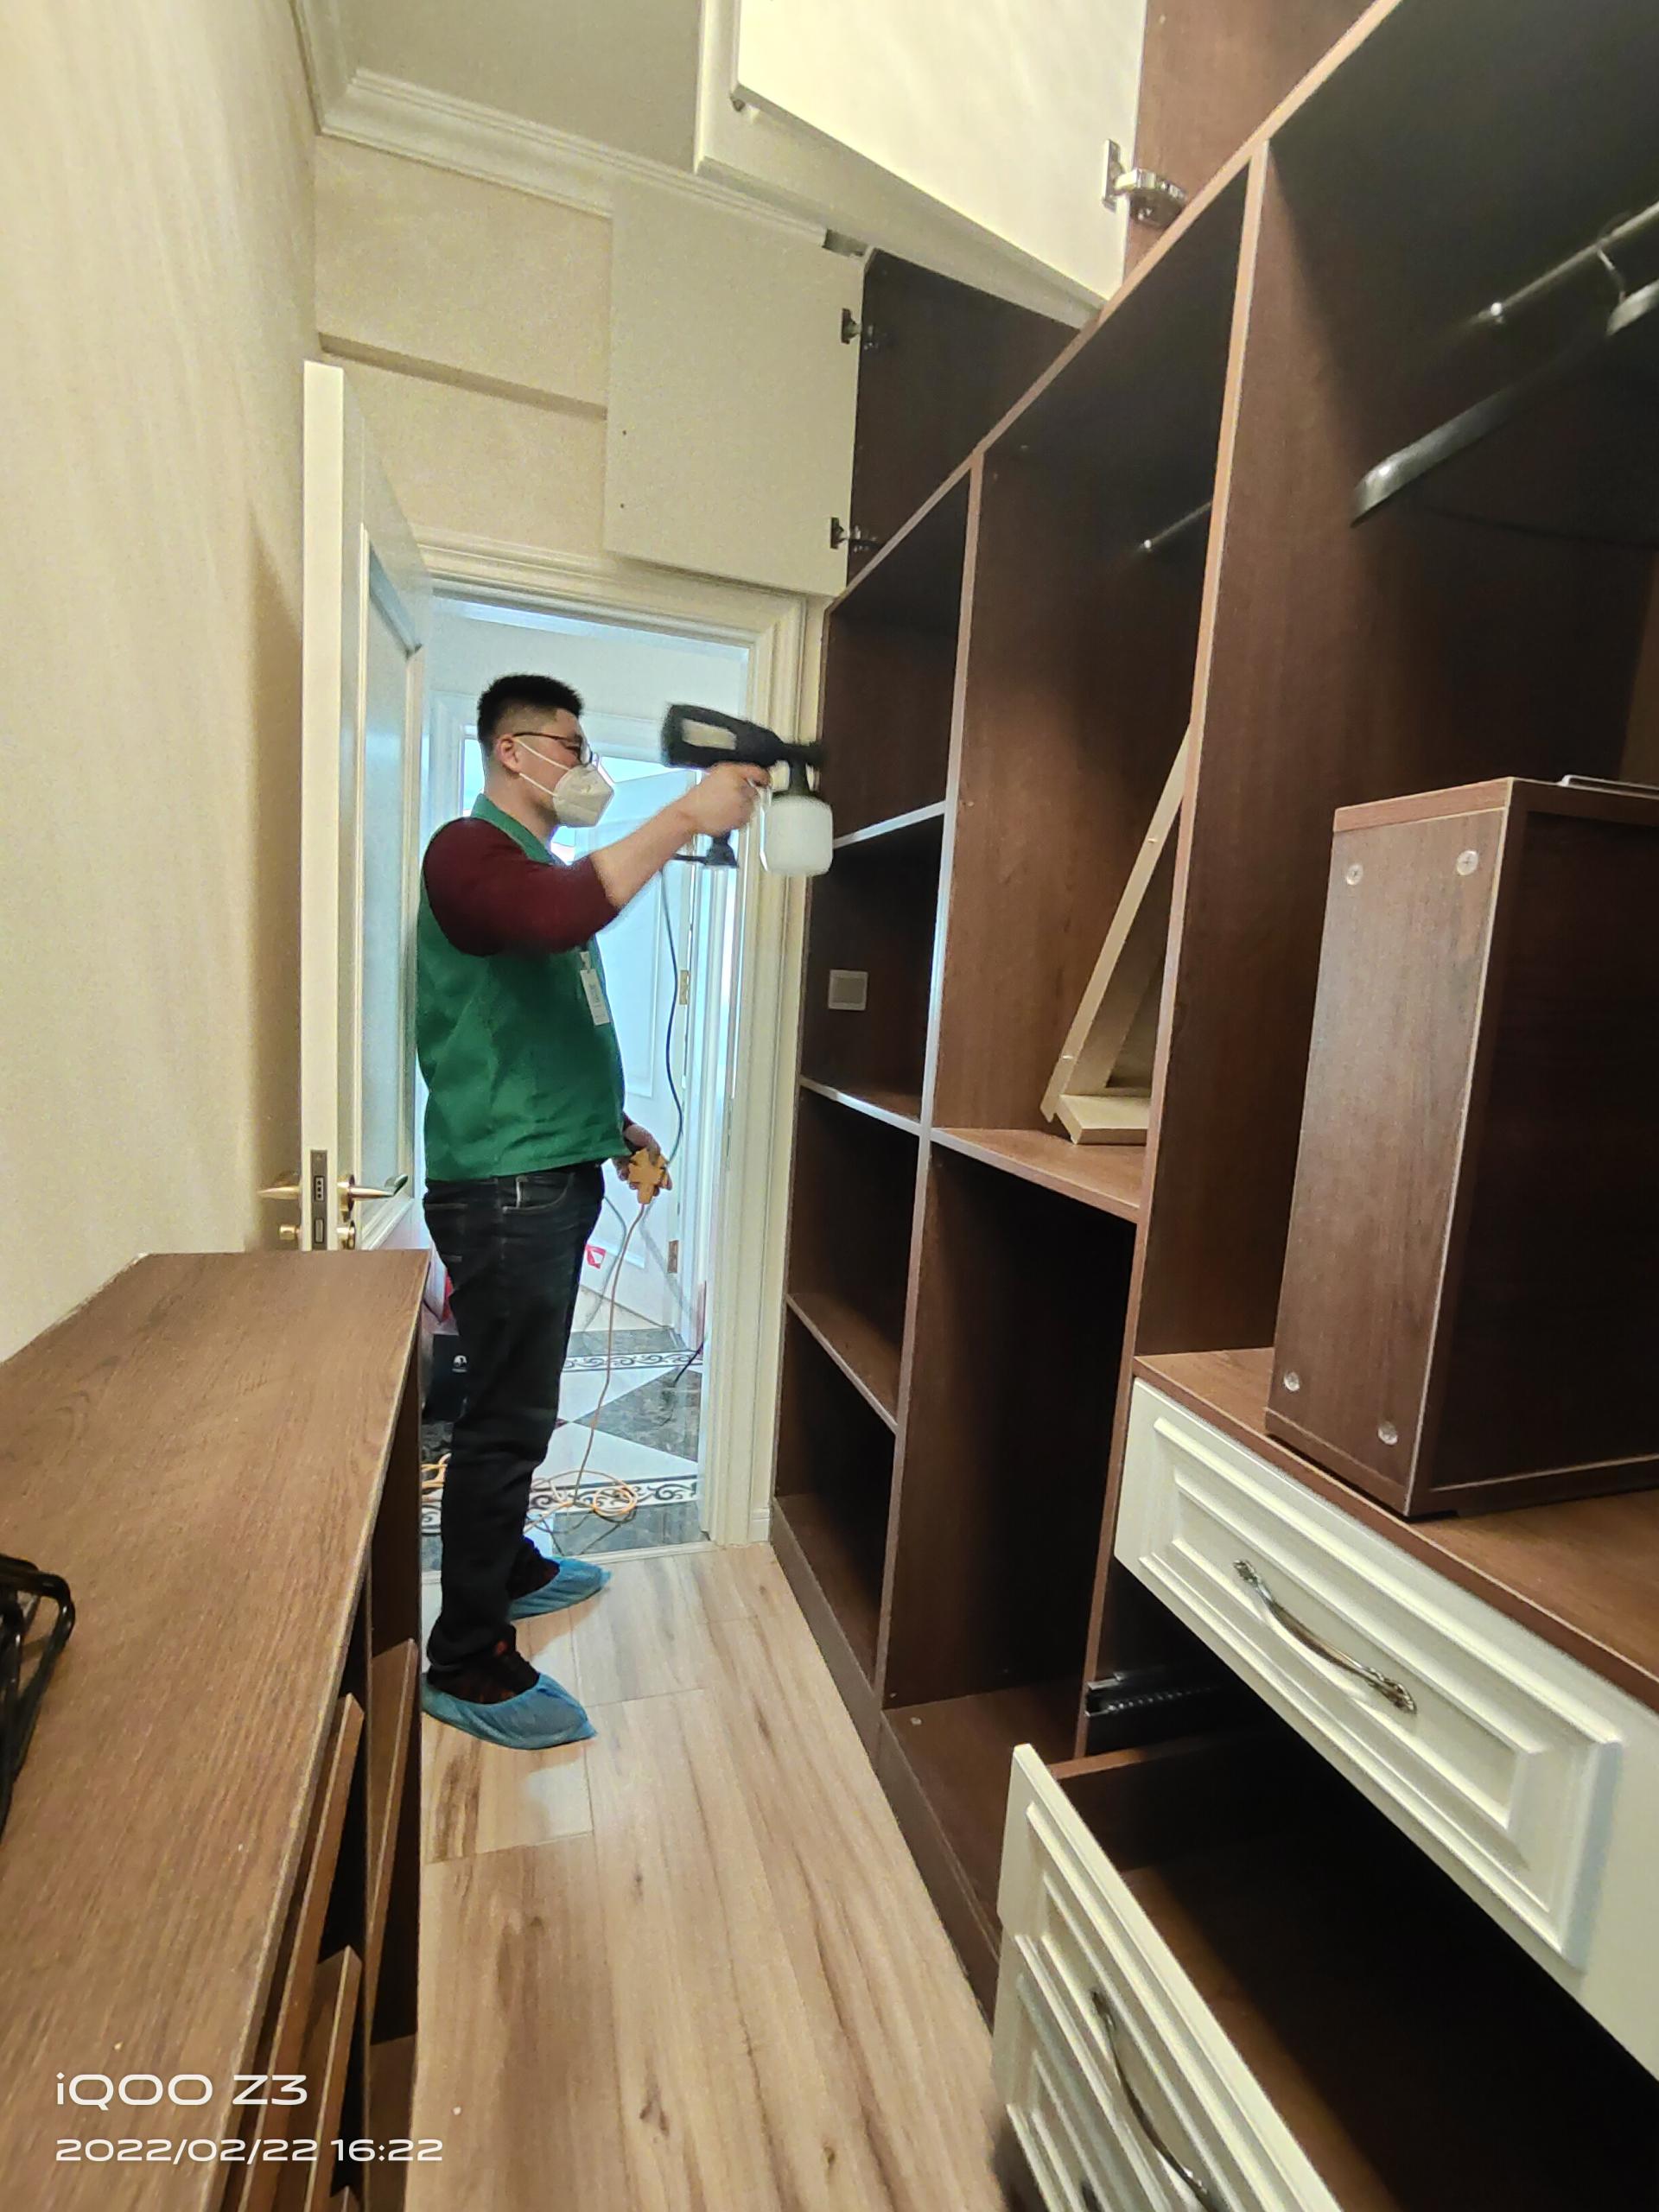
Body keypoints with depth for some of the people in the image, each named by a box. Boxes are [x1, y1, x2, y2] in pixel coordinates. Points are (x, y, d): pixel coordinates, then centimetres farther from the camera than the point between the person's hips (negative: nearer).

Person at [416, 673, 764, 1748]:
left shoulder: (545, 863, 19)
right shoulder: (469, 849, -10)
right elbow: (559, 915, -35)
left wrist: (611, 1119, 19)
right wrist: (686, 816, -30)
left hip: (557, 1175, 9)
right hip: (502, 1184, -9)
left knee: (519, 1403, 20)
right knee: (509, 1416, -2)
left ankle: (508, 1566, 37)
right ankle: (470, 1661, 13)